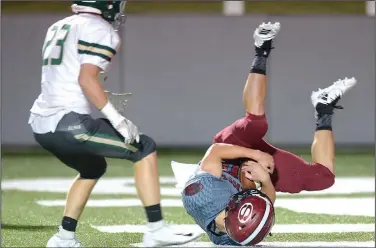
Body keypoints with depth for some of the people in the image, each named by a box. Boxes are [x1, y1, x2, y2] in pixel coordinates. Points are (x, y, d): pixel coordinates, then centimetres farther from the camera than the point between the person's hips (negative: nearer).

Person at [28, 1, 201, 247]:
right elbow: (86, 79, -16)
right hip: (68, 122, -9)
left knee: (93, 168, 31)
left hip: (41, 124, 9)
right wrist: (117, 119, -16)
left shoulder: (59, 27, 21)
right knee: (145, 148, 1)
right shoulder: (99, 30, -4)